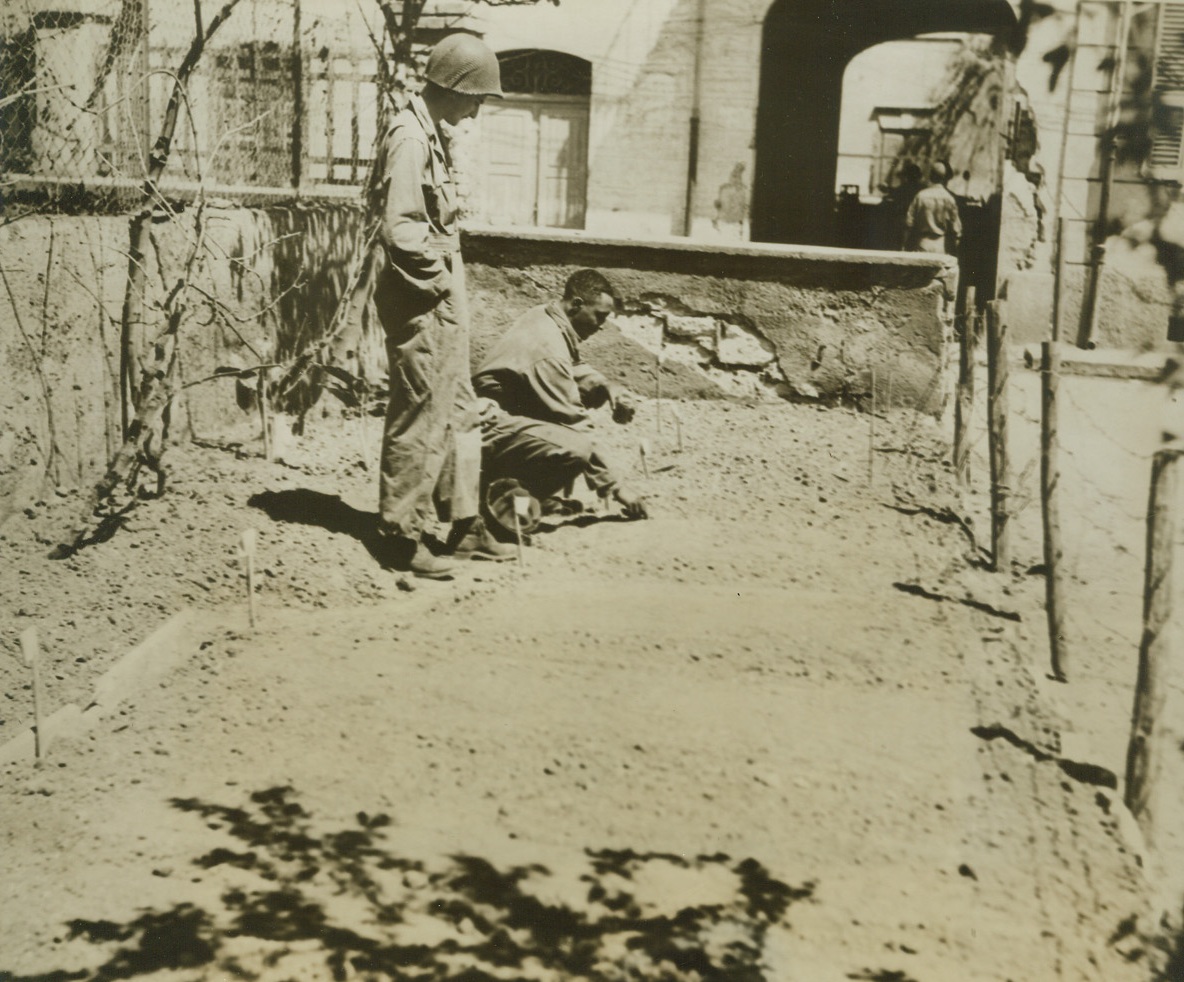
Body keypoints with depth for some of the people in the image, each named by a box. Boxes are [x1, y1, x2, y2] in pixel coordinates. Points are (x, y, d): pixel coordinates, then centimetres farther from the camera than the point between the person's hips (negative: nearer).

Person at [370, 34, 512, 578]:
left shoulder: (429, 134, 15)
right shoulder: (410, 138, -16)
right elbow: (400, 229, -23)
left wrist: (450, 284, 12)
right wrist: (437, 281, -13)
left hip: (443, 300, 10)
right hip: (421, 301, -10)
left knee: (459, 412, 15)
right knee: (419, 419, -2)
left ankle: (464, 524, 24)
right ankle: (401, 537, 8)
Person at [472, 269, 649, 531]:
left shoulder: (543, 315, 6)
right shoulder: (548, 348, -22)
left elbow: (575, 370, 23)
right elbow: (573, 426, -22)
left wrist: (608, 389, 1)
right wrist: (615, 487, -17)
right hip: (490, 429, -11)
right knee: (575, 447, -32)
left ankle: (545, 496, 7)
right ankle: (505, 493, -11)